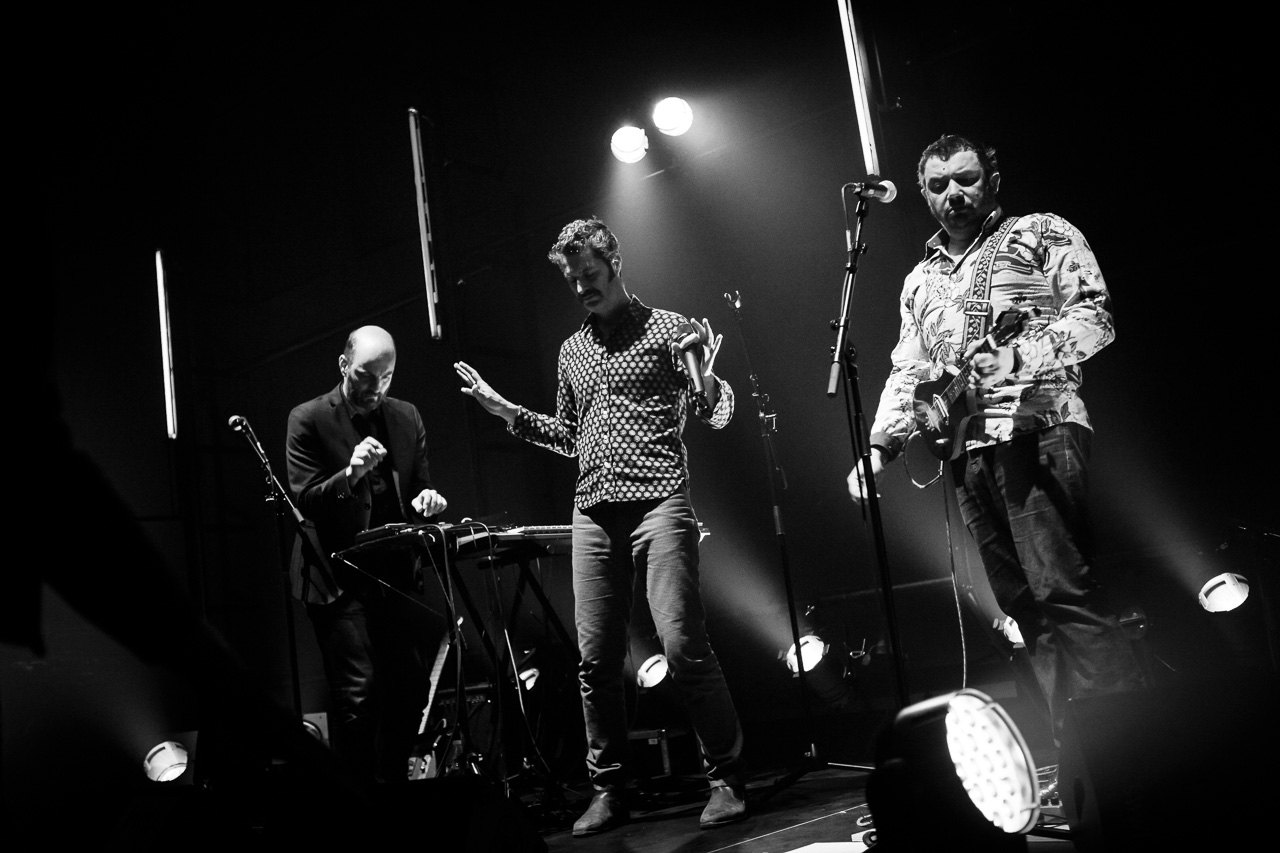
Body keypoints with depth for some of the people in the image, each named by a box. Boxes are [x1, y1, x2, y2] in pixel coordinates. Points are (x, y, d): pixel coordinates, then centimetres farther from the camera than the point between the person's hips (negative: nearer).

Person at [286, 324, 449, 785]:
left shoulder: (407, 418, 13)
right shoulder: (309, 419, -1)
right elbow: (302, 501, -7)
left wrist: (425, 501, -6)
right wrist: (349, 475, -23)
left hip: (397, 575, 5)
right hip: (339, 576, -4)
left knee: (410, 689, 2)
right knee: (357, 691, -12)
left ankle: (393, 781, 16)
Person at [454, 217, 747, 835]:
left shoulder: (667, 328, 5)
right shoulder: (572, 350, 20)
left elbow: (716, 415, 2)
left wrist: (705, 385, -20)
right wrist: (502, 408, 20)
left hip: (658, 503, -5)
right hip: (593, 512, 5)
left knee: (683, 645, -14)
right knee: (596, 657, 2)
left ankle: (726, 780, -1)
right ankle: (607, 791, 12)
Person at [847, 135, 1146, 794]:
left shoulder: (1042, 234, 11)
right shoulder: (919, 281, 26)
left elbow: (1093, 315, -1)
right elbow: (906, 372, 23)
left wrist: (1020, 356, -18)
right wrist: (878, 447, 8)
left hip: (1039, 423, -5)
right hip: (967, 445, 5)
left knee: (1061, 591, -19)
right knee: (1026, 609, 3)